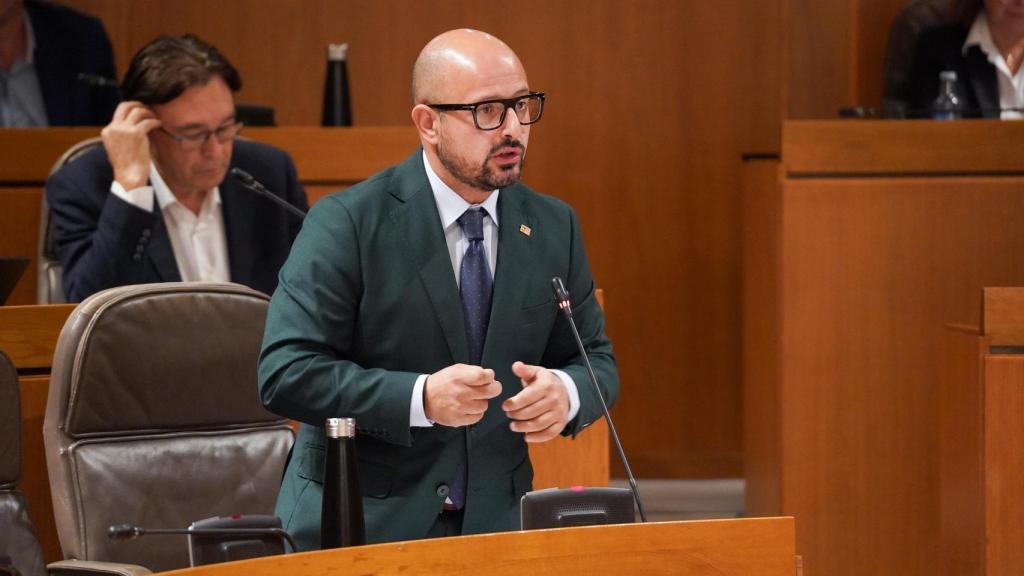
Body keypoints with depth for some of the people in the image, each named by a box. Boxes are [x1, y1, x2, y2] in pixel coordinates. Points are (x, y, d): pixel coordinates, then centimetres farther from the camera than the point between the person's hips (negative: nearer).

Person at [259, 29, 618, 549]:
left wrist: (566, 393, -11)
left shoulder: (553, 228, 7)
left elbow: (595, 360, 14)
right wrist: (421, 398, -25)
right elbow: (285, 373, -14)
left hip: (495, 524, 4)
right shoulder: (347, 224, -9)